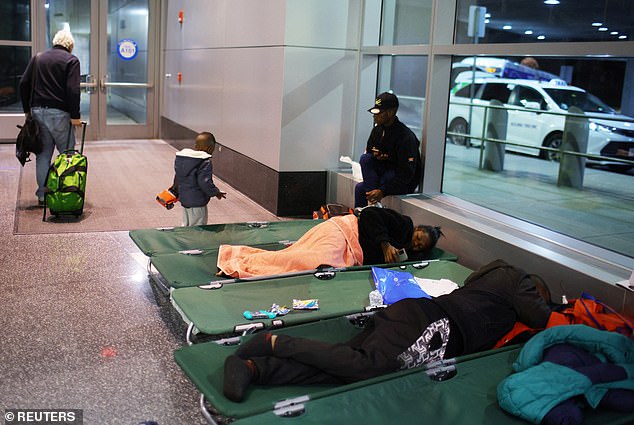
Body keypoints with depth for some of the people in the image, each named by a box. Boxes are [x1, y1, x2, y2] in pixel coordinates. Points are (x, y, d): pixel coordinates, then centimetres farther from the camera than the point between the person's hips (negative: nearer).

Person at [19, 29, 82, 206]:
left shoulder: (38, 58, 15)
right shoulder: (71, 60, -2)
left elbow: (23, 83, 12)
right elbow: (73, 90, -13)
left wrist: (27, 109, 17)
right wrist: (75, 116, -11)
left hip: (38, 111, 5)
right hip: (59, 113, -5)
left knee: (43, 155, 10)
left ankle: (42, 195, 12)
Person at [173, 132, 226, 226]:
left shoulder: (180, 157, 6)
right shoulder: (205, 162, -21)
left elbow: (177, 177, 17)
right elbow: (205, 183, -26)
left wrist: (176, 189, 34)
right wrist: (216, 192, -10)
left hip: (183, 199, 8)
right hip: (197, 202, -8)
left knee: (185, 225, 23)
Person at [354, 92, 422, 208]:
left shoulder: (406, 137, -24)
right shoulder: (378, 129, 0)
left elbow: (407, 173, -27)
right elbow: (368, 150, 16)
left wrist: (383, 191, -35)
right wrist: (375, 154, -11)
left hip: (406, 182, -8)